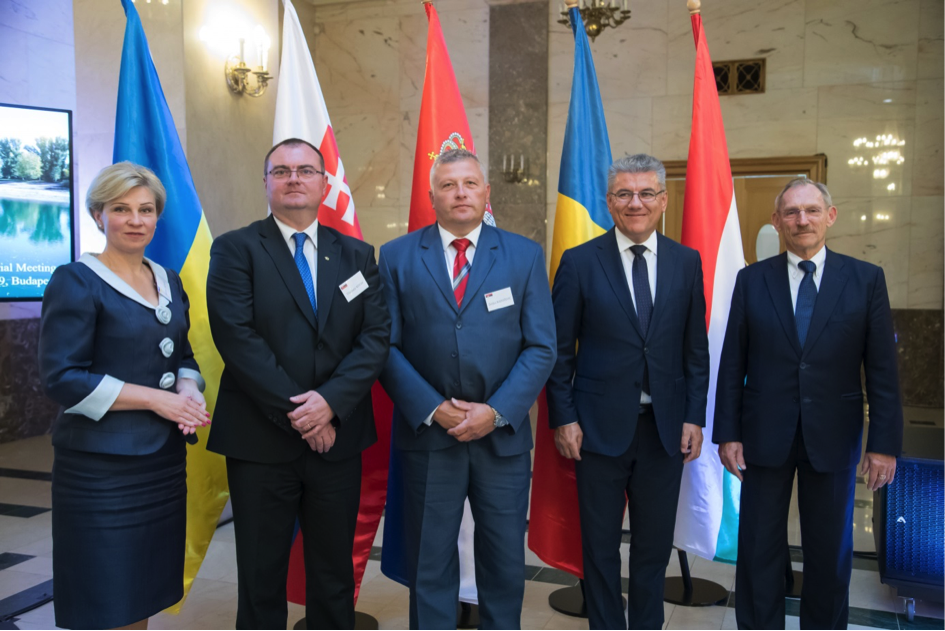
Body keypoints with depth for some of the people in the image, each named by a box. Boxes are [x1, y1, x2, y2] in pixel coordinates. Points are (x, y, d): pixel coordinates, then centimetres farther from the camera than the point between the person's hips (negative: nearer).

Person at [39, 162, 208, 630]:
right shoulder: (76, 281, -8)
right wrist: (155, 399, -16)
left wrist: (188, 390, -4)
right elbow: (62, 378, -14)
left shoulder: (169, 281, 11)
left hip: (164, 459, 6)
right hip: (101, 465, -6)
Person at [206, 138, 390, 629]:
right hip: (260, 441, -2)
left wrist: (331, 400, -15)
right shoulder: (235, 249, -2)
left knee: (334, 575, 15)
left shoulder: (357, 255, 8)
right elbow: (237, 337, -13)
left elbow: (376, 336, -1)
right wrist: (294, 411, -16)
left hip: (338, 437, 3)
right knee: (261, 576, 12)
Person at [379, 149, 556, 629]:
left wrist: (496, 412, -12)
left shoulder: (525, 256, 3)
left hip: (503, 435, 1)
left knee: (506, 563, 13)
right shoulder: (397, 256, 2)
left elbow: (541, 347, -1)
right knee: (429, 564, 12)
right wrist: (432, 409, -12)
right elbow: (387, 346, -2)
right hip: (427, 433, 0)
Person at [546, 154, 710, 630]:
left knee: (655, 545, 15)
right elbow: (560, 350, -3)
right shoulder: (580, 262, -4)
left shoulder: (687, 262, 4)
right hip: (599, 426, -2)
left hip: (665, 427, 3)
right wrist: (563, 419, -7)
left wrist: (694, 417, 1)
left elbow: (696, 349, 7)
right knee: (600, 546, 11)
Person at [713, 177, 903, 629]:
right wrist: (727, 433, -4)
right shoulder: (752, 280, 1)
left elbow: (882, 371, -1)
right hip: (764, 435, 0)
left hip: (833, 438, 0)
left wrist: (884, 443, -5)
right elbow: (732, 366, 0)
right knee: (759, 550, 10)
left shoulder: (866, 279, 0)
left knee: (831, 553, 14)